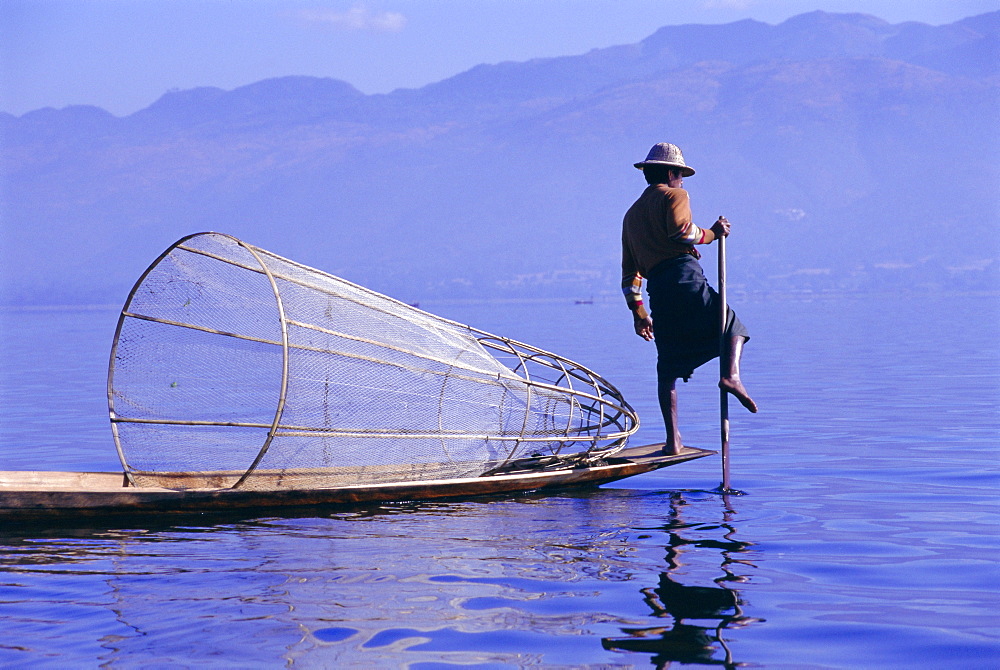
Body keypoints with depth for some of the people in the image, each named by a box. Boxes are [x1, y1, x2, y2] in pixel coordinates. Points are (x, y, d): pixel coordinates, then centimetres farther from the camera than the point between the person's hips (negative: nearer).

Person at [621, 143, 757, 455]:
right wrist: (711, 233, 2)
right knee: (733, 326, 12)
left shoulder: (631, 215, 27)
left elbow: (629, 271, 24)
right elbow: (681, 231, -13)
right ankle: (731, 374, -19)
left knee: (667, 368, 8)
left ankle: (673, 439, 2)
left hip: (657, 289, 5)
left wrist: (637, 311, 25)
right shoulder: (674, 195, 8)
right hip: (686, 277, -5)